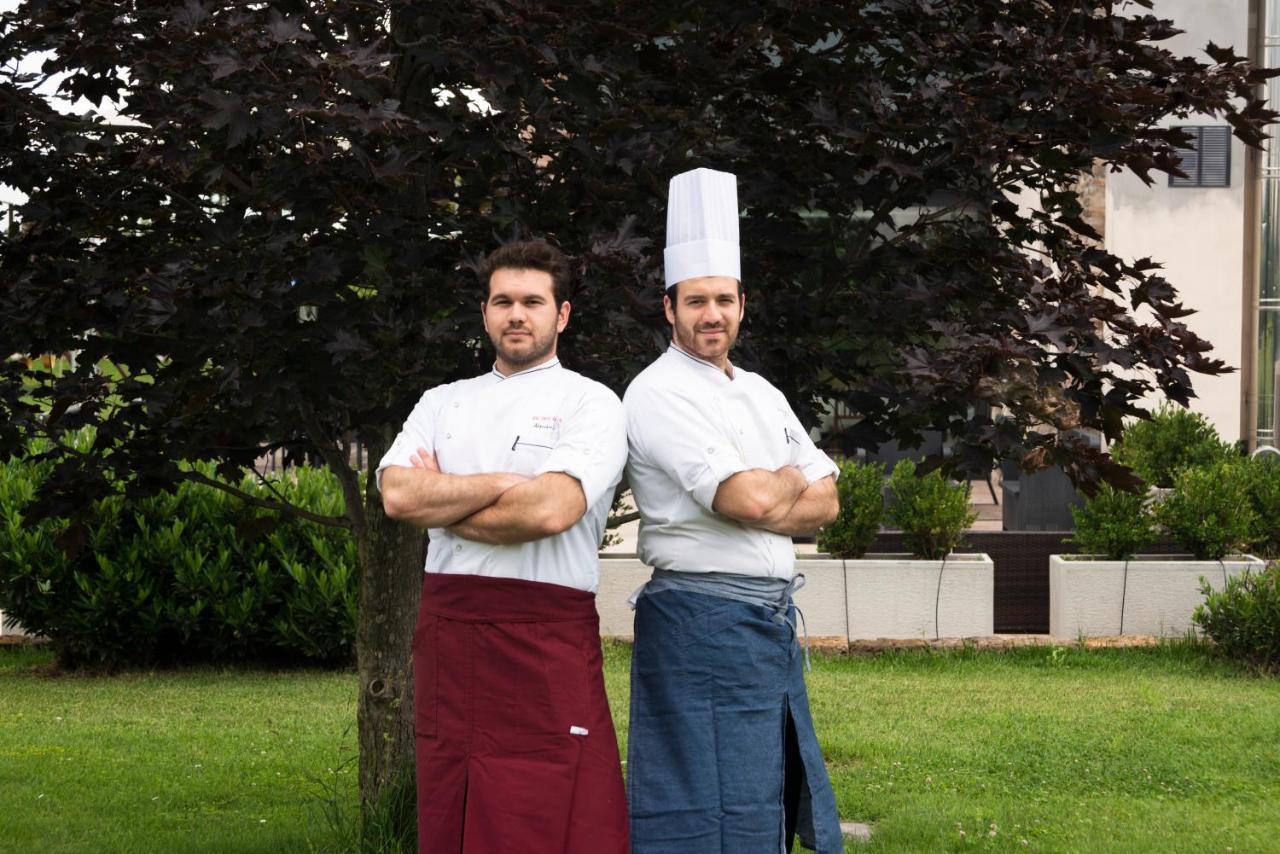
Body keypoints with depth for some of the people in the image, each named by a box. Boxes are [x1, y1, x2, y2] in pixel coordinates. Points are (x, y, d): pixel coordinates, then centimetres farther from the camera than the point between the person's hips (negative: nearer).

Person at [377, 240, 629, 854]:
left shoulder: (591, 403, 3)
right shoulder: (443, 403, 18)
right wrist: (505, 483, -5)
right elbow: (397, 494, 0)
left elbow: (550, 510, -13)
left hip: (546, 636, -4)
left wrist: (437, 503, -1)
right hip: (446, 633, 5)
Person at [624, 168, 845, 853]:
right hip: (705, 620, -8)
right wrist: (792, 480, 1)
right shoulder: (660, 394, -11)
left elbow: (826, 501, 11)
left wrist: (767, 511, -8)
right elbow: (751, 499, -21)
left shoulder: (761, 394, 16)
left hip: (774, 620, 8)